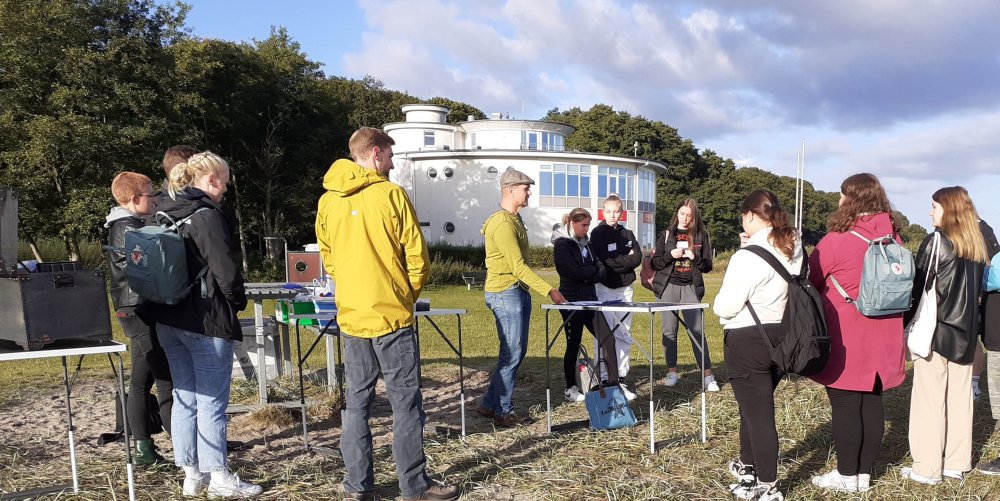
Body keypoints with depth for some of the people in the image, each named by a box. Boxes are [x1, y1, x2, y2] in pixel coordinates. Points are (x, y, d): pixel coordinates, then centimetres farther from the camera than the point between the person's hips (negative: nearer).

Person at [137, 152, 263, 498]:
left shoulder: (163, 214, 12)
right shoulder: (206, 215, -14)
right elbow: (226, 271, -16)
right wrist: (238, 301, 1)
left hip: (167, 320, 8)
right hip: (206, 321, -8)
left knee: (184, 398, 13)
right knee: (211, 402, -1)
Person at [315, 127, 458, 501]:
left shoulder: (327, 200, 6)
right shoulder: (390, 194, -10)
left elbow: (328, 258, 15)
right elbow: (417, 256, -8)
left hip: (351, 315, 5)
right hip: (391, 315, -5)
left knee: (357, 401, 12)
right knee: (406, 402, 3)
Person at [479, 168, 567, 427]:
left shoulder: (514, 219, 15)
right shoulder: (502, 224, -17)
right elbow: (518, 267, -22)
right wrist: (550, 291, -22)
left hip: (520, 291, 10)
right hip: (505, 292, -10)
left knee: (517, 352, 13)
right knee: (511, 353, -5)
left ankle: (491, 404, 22)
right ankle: (503, 412, 6)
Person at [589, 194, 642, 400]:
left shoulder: (628, 234, 14)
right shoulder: (598, 233, -2)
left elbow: (638, 258, 2)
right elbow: (605, 261, -14)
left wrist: (618, 262, -10)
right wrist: (627, 260, -5)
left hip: (625, 289, 5)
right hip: (605, 288, -5)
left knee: (624, 336, 5)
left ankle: (621, 380, 11)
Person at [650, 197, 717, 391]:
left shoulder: (701, 235, 6)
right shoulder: (668, 234, 7)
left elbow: (708, 266, 5)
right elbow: (655, 263, 5)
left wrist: (695, 258, -14)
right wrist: (670, 255, -13)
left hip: (691, 287, -1)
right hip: (669, 286, 1)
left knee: (697, 331, -7)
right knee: (669, 331, 3)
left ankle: (708, 375, -4)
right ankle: (672, 372, 14)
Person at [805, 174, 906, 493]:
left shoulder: (837, 240, -14)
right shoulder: (893, 238, 4)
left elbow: (810, 280, -5)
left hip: (846, 339, -6)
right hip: (882, 338, 6)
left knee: (845, 406, 3)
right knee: (872, 404, 12)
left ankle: (847, 476, 12)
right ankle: (865, 472, 21)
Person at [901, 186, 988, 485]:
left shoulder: (936, 242, -11)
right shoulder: (978, 246, 9)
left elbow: (919, 286, -11)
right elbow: (979, 289, 15)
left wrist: (906, 322, -3)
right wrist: (968, 323, 19)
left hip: (934, 330, -7)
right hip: (964, 332, 7)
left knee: (930, 399, -2)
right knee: (960, 397, 11)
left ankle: (928, 468, 3)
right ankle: (957, 463, 19)